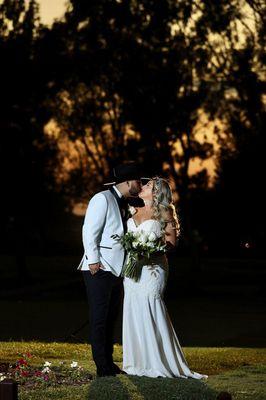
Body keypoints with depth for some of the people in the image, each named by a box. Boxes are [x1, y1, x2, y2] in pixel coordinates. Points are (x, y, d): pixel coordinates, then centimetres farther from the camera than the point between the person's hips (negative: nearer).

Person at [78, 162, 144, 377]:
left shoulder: (125, 204, 17)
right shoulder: (102, 199, -9)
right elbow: (89, 232, -13)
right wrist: (93, 260, -18)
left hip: (117, 270, 9)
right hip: (100, 270, -8)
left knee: (111, 318, 12)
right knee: (99, 318, -4)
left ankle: (109, 363, 18)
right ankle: (102, 366, -2)